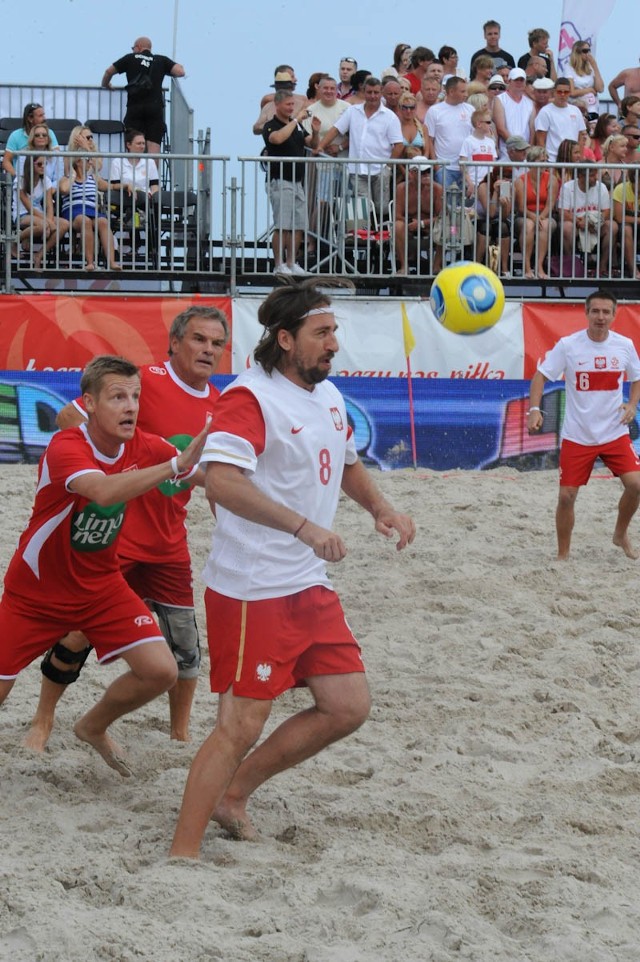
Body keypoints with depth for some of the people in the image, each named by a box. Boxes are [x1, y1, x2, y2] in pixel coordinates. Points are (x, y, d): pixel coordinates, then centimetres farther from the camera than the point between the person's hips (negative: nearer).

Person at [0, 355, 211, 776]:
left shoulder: (143, 447, -10)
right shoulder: (67, 447, -28)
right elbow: (103, 490, -48)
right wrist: (175, 464, -56)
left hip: (101, 586, 4)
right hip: (35, 590, -4)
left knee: (160, 671, -10)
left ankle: (94, 727, 19)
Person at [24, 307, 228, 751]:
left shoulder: (219, 405, 6)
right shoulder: (144, 380, -13)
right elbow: (70, 417, -11)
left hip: (169, 547, 5)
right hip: (112, 537, -5)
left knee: (185, 647, 4)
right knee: (78, 635, -1)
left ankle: (181, 735, 20)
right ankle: (44, 720, 18)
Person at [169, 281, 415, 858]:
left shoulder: (328, 396, 12)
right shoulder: (251, 397, -16)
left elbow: (346, 462, 31)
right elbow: (220, 481, -31)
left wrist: (380, 508, 11)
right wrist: (304, 527, -35)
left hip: (310, 587, 9)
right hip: (251, 590, -9)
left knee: (348, 707, 8)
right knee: (241, 726, -8)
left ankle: (233, 795, 22)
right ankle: (183, 854, 1)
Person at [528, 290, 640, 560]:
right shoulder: (568, 345, -9)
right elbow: (541, 376, -7)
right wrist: (534, 409, -22)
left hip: (615, 433, 2)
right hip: (577, 436, -2)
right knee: (566, 496, -3)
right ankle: (563, 555, 14)